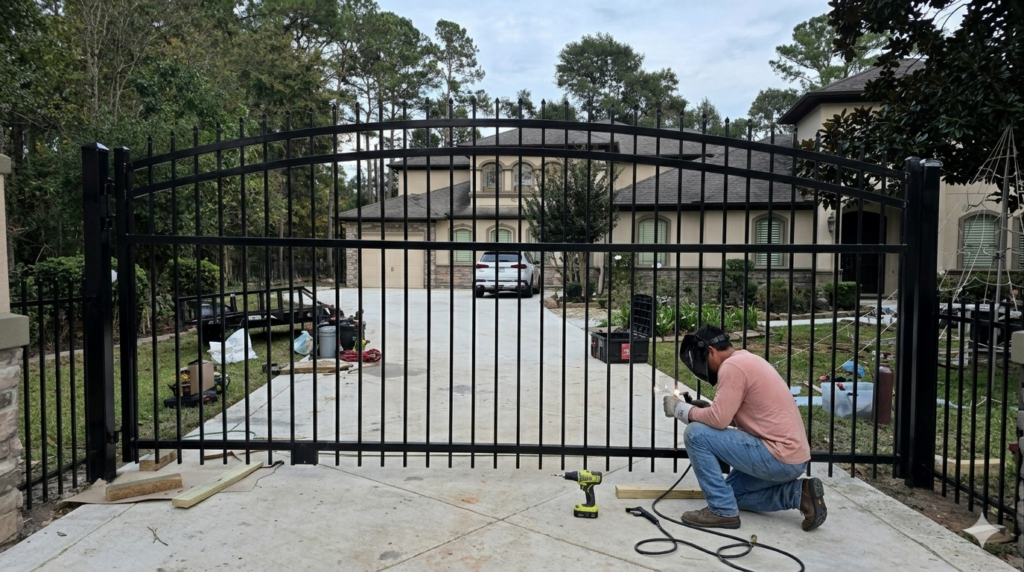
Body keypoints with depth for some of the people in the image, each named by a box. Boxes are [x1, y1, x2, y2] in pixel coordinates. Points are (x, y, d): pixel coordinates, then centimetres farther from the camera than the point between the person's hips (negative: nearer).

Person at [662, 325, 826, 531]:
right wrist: (704, 409, 9)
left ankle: (723, 511, -4)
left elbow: (719, 420, -21)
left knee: (696, 434, -11)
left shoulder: (732, 365, -16)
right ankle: (799, 493, 12)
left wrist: (681, 409, -6)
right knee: (732, 492, 25)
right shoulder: (746, 360, 15)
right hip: (791, 456, 10)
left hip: (779, 457, -10)